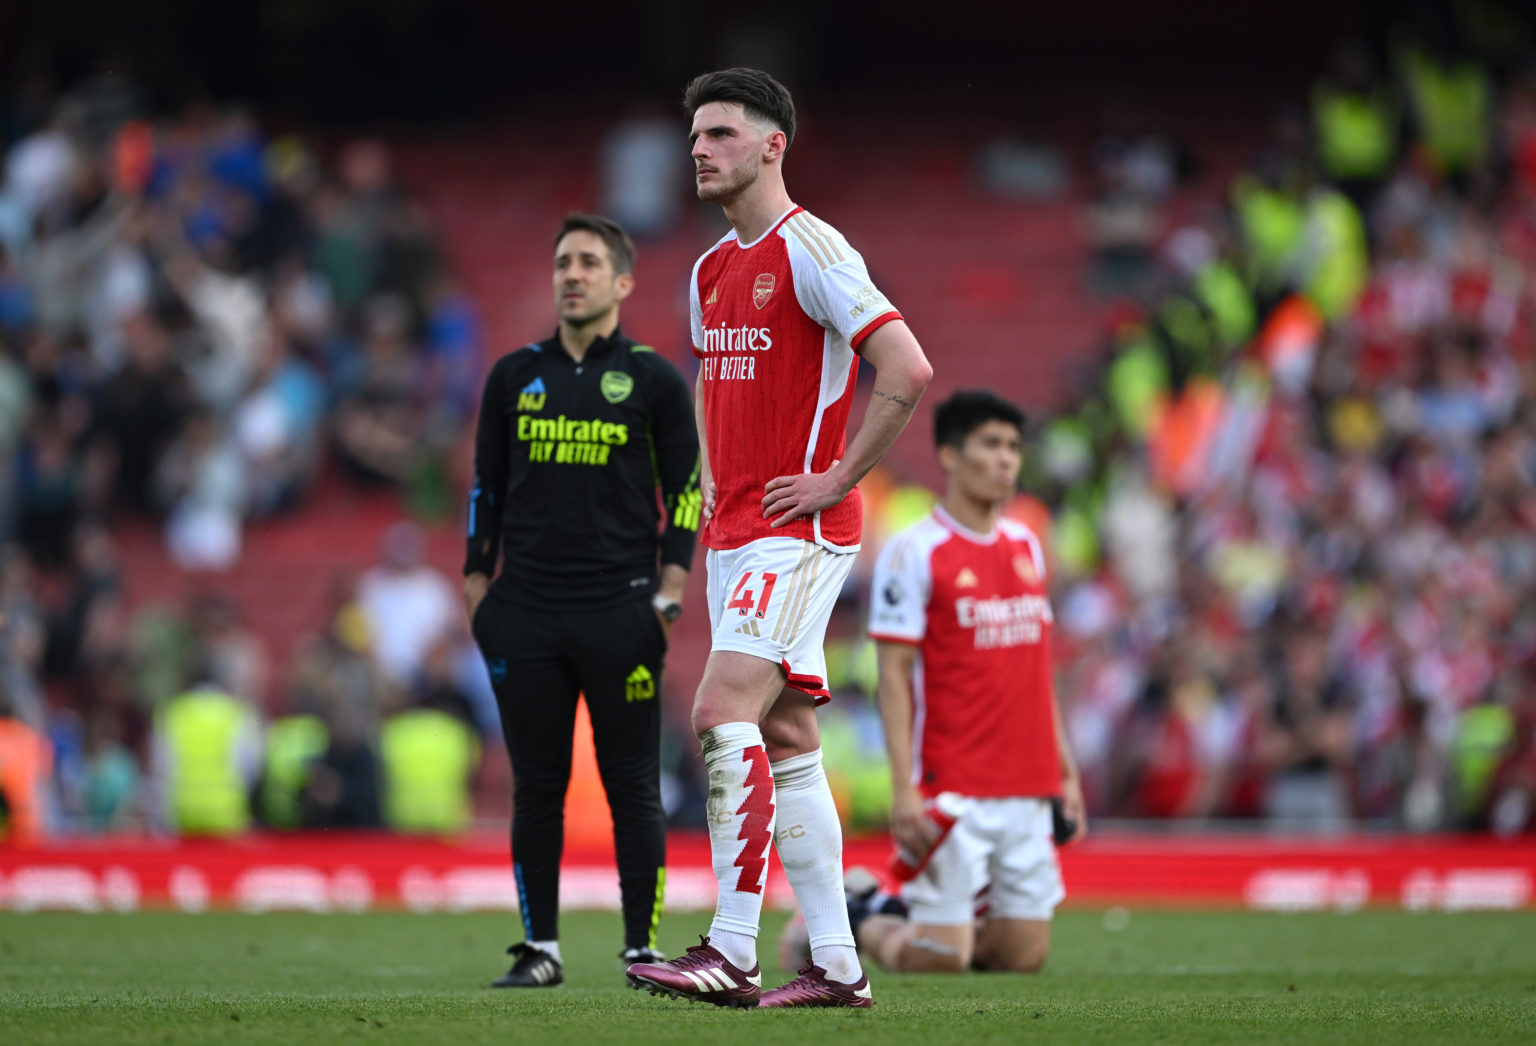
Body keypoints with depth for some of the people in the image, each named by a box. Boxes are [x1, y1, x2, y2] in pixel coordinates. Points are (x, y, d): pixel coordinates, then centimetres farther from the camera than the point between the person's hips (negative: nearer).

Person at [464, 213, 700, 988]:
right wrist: (477, 586, 9)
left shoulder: (652, 379, 4)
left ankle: (642, 946, 4)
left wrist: (671, 586, -4)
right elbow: (487, 488, 16)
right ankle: (540, 947, 9)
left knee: (633, 785, -2)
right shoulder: (515, 376, 11)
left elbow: (686, 485, 6)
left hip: (620, 613, -2)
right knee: (536, 785, 3)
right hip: (526, 614, 3)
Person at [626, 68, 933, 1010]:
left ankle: (734, 953, -19)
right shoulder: (711, 271, 15)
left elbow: (908, 368, -20)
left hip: (799, 530, -9)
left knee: (723, 712, -18)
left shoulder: (811, 251, -11)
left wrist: (837, 479, -17)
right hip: (735, 533, 9)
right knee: (784, 739, 6)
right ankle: (836, 964, 8)